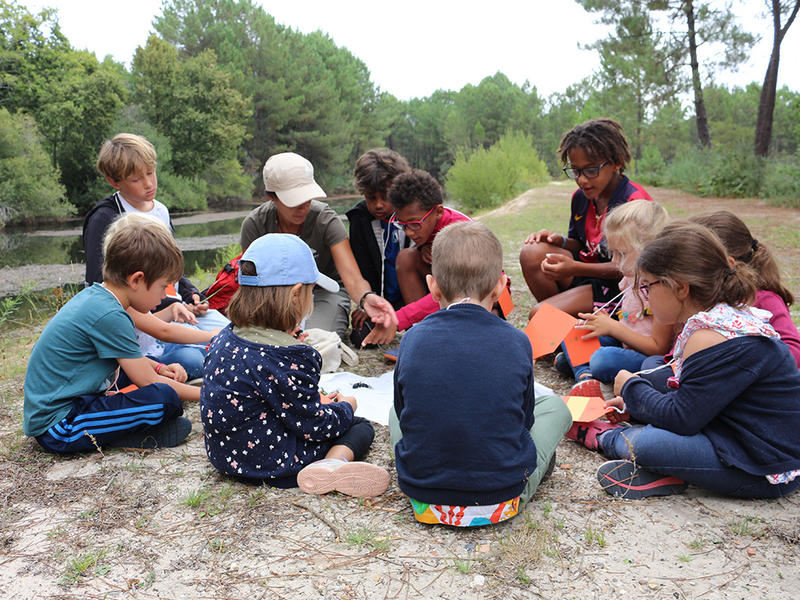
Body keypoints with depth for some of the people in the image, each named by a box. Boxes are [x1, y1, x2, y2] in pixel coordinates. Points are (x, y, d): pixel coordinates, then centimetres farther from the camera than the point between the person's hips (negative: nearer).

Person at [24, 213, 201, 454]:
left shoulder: (94, 295, 7)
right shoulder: (109, 316, -22)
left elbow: (125, 355, 25)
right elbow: (149, 384, -15)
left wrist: (159, 367, 11)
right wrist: (203, 394, -4)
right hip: (58, 428, -11)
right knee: (165, 397, -26)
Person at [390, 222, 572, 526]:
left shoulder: (412, 340, -9)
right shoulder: (516, 343, -11)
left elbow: (404, 413, 5)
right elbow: (525, 418, 3)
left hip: (425, 501, 2)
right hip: (499, 505, -1)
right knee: (555, 406, 21)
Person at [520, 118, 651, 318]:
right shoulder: (580, 197, 4)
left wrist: (575, 268, -31)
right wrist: (560, 241, -7)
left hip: (617, 286, -8)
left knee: (538, 315, -25)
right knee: (532, 252, -16)